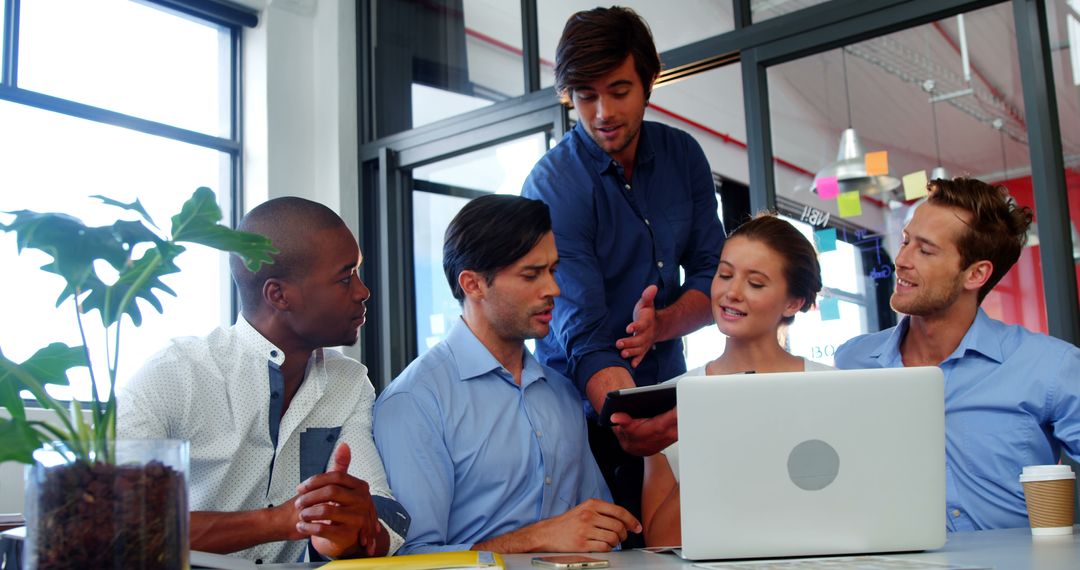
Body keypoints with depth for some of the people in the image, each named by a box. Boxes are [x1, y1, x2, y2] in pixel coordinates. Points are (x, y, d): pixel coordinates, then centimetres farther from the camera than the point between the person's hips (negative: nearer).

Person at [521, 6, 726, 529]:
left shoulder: (683, 156, -1)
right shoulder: (553, 187, -17)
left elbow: (712, 277, 1)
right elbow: (584, 336, -26)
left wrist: (661, 324, -20)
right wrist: (628, 421, -44)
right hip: (588, 409, -4)